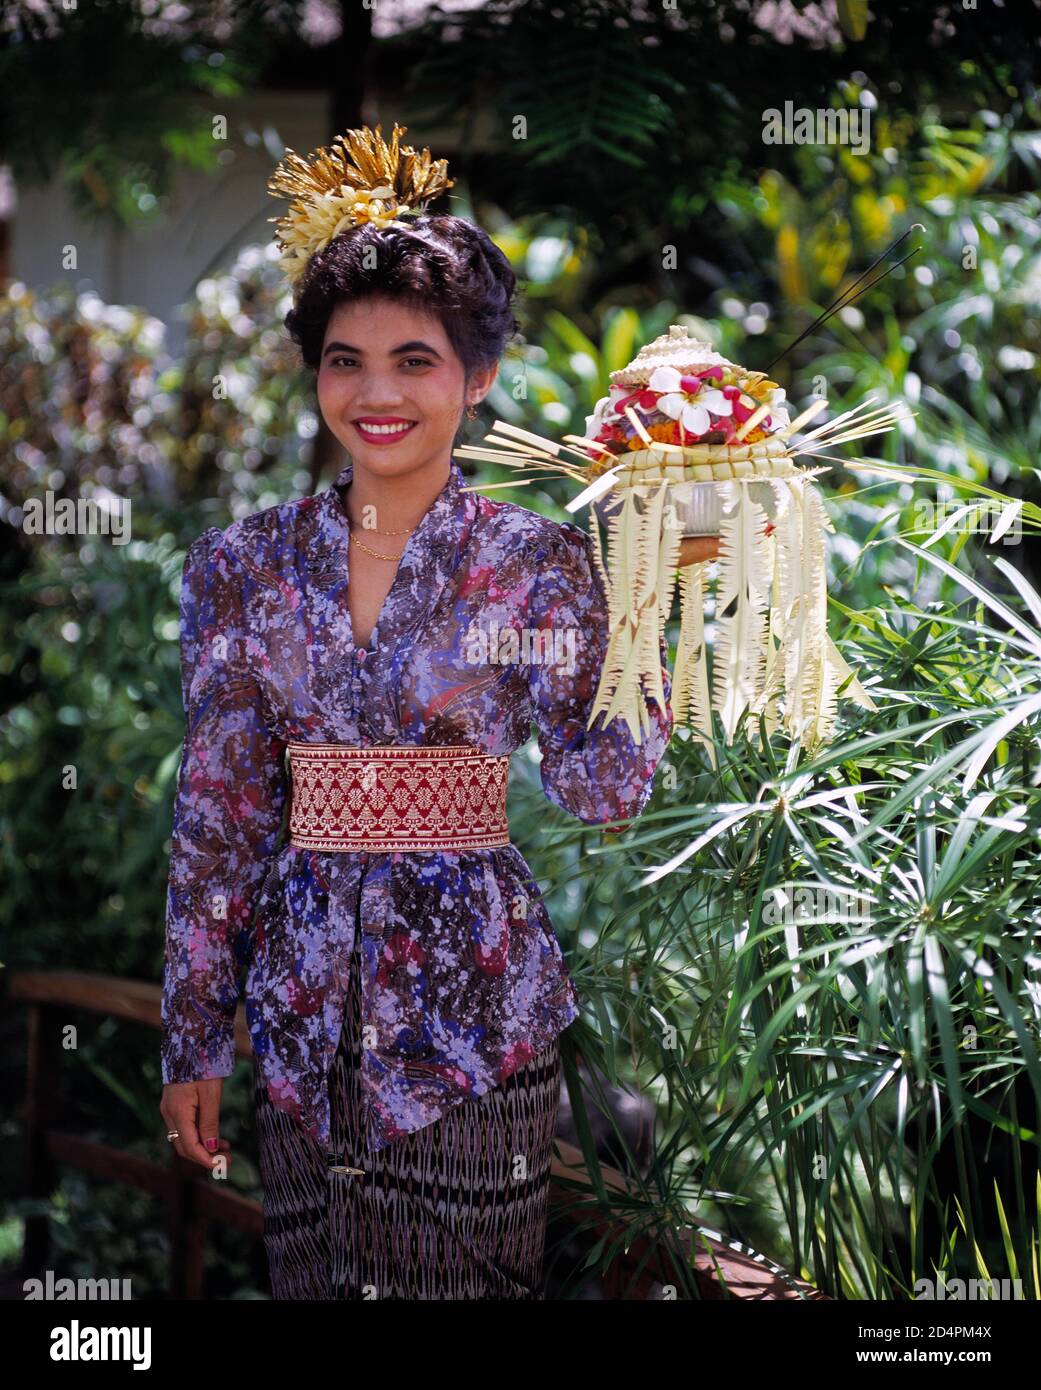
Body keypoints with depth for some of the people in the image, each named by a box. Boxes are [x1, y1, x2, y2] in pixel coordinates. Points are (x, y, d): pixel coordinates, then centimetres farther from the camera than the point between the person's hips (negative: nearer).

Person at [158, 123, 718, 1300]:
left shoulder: (537, 562, -3)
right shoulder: (246, 564, 3)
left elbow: (598, 787, -12)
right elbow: (214, 809, 5)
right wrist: (192, 1036, 5)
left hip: (476, 986, -2)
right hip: (306, 997, 2)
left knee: (468, 1273, 6)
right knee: (313, 1275, 10)